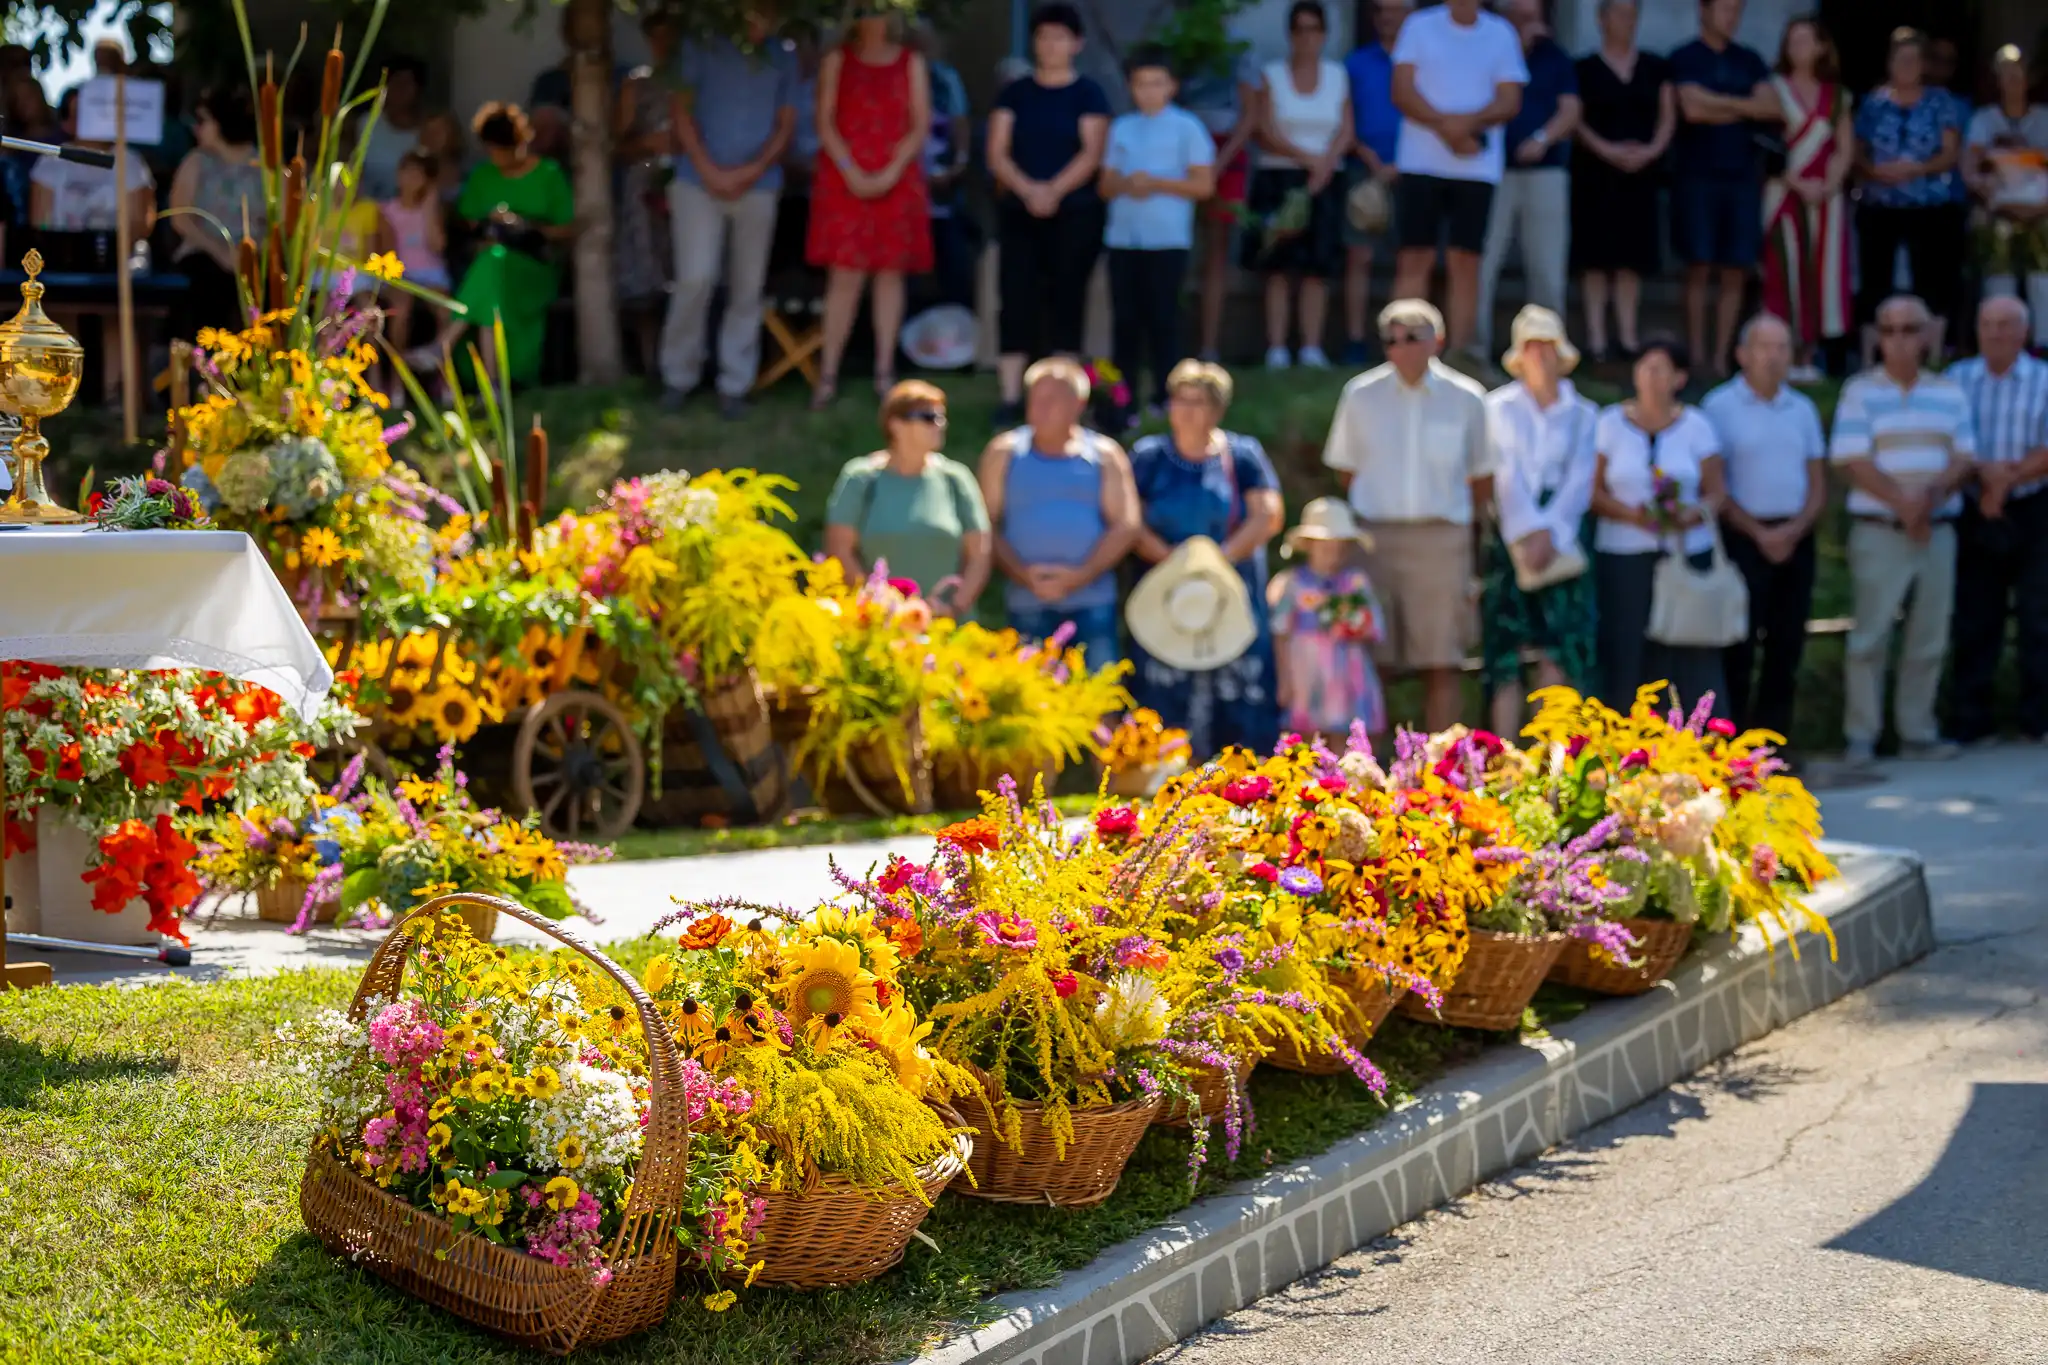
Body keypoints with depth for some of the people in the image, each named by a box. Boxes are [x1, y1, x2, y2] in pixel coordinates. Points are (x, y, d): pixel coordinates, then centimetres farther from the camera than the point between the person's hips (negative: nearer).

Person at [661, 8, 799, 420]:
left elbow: (786, 125, 7)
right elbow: (680, 110, 0)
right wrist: (709, 170, -9)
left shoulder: (782, 58, 8)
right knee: (696, 278, -10)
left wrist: (751, 171, -7)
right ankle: (679, 375, 6)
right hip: (699, 181, -2)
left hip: (758, 186, 2)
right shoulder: (701, 47, 3)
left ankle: (734, 384, 9)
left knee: (747, 288, 2)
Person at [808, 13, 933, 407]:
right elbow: (825, 122, 1)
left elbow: (921, 125, 3)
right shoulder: (837, 60, 7)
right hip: (845, 179, -1)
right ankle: (828, 376, -5)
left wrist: (892, 171, -10)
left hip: (897, 179, 1)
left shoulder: (912, 63, 9)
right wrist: (851, 171, -11)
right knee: (845, 275, -7)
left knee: (890, 272, 2)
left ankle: (885, 371, 8)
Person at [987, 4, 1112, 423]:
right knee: (1015, 300, -4)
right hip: (1018, 212, 2)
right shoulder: (1014, 93, 9)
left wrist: (1054, 190, -20)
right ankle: (1010, 399, -4)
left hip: (1075, 213, -2)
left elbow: (1092, 153, -7)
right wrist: (1028, 190, -15)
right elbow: (997, 153, 2)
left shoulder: (1088, 95, 3)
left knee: (1066, 300, 0)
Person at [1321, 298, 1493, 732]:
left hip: (1442, 537, 0)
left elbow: (1482, 476, 11)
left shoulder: (1465, 399, 2)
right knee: (1369, 661, -2)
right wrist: (1376, 507, 11)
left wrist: (1458, 520, 10)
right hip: (1377, 536, 0)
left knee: (1442, 663, 0)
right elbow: (1345, 467, 13)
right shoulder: (1362, 396, 4)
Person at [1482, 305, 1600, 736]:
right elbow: (1506, 474, -2)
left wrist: (1549, 534, -12)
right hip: (1510, 539, -1)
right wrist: (1526, 534, -13)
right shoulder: (1499, 407, 8)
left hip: (1562, 538, 1)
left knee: (1558, 651, -6)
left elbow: (1579, 481, 1)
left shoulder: (1582, 414, 10)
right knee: (1505, 652, -4)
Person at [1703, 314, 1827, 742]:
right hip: (1743, 539, -5)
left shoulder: (1803, 409, 12)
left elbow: (1818, 485, 11)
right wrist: (1758, 533, -10)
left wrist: (1794, 530, -6)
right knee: (1739, 649, -6)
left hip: (1795, 540, 5)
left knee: (1786, 646, 5)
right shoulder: (1719, 407, -2)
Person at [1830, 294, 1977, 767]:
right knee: (1870, 637, -3)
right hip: (1879, 530, -4)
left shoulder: (1950, 394, 11)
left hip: (1937, 529, 4)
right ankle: (1860, 737, 2)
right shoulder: (1860, 392, -1)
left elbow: (1964, 458, 4)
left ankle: (1917, 732, 14)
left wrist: (1935, 493, -15)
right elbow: (1854, 462, -9)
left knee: (1929, 639, 6)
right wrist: (1902, 501, -18)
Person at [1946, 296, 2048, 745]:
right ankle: (1969, 721, 9)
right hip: (1975, 516, 2)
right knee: (1974, 619, 4)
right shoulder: (1957, 379, 8)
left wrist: (2008, 479, -16)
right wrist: (1983, 470, -15)